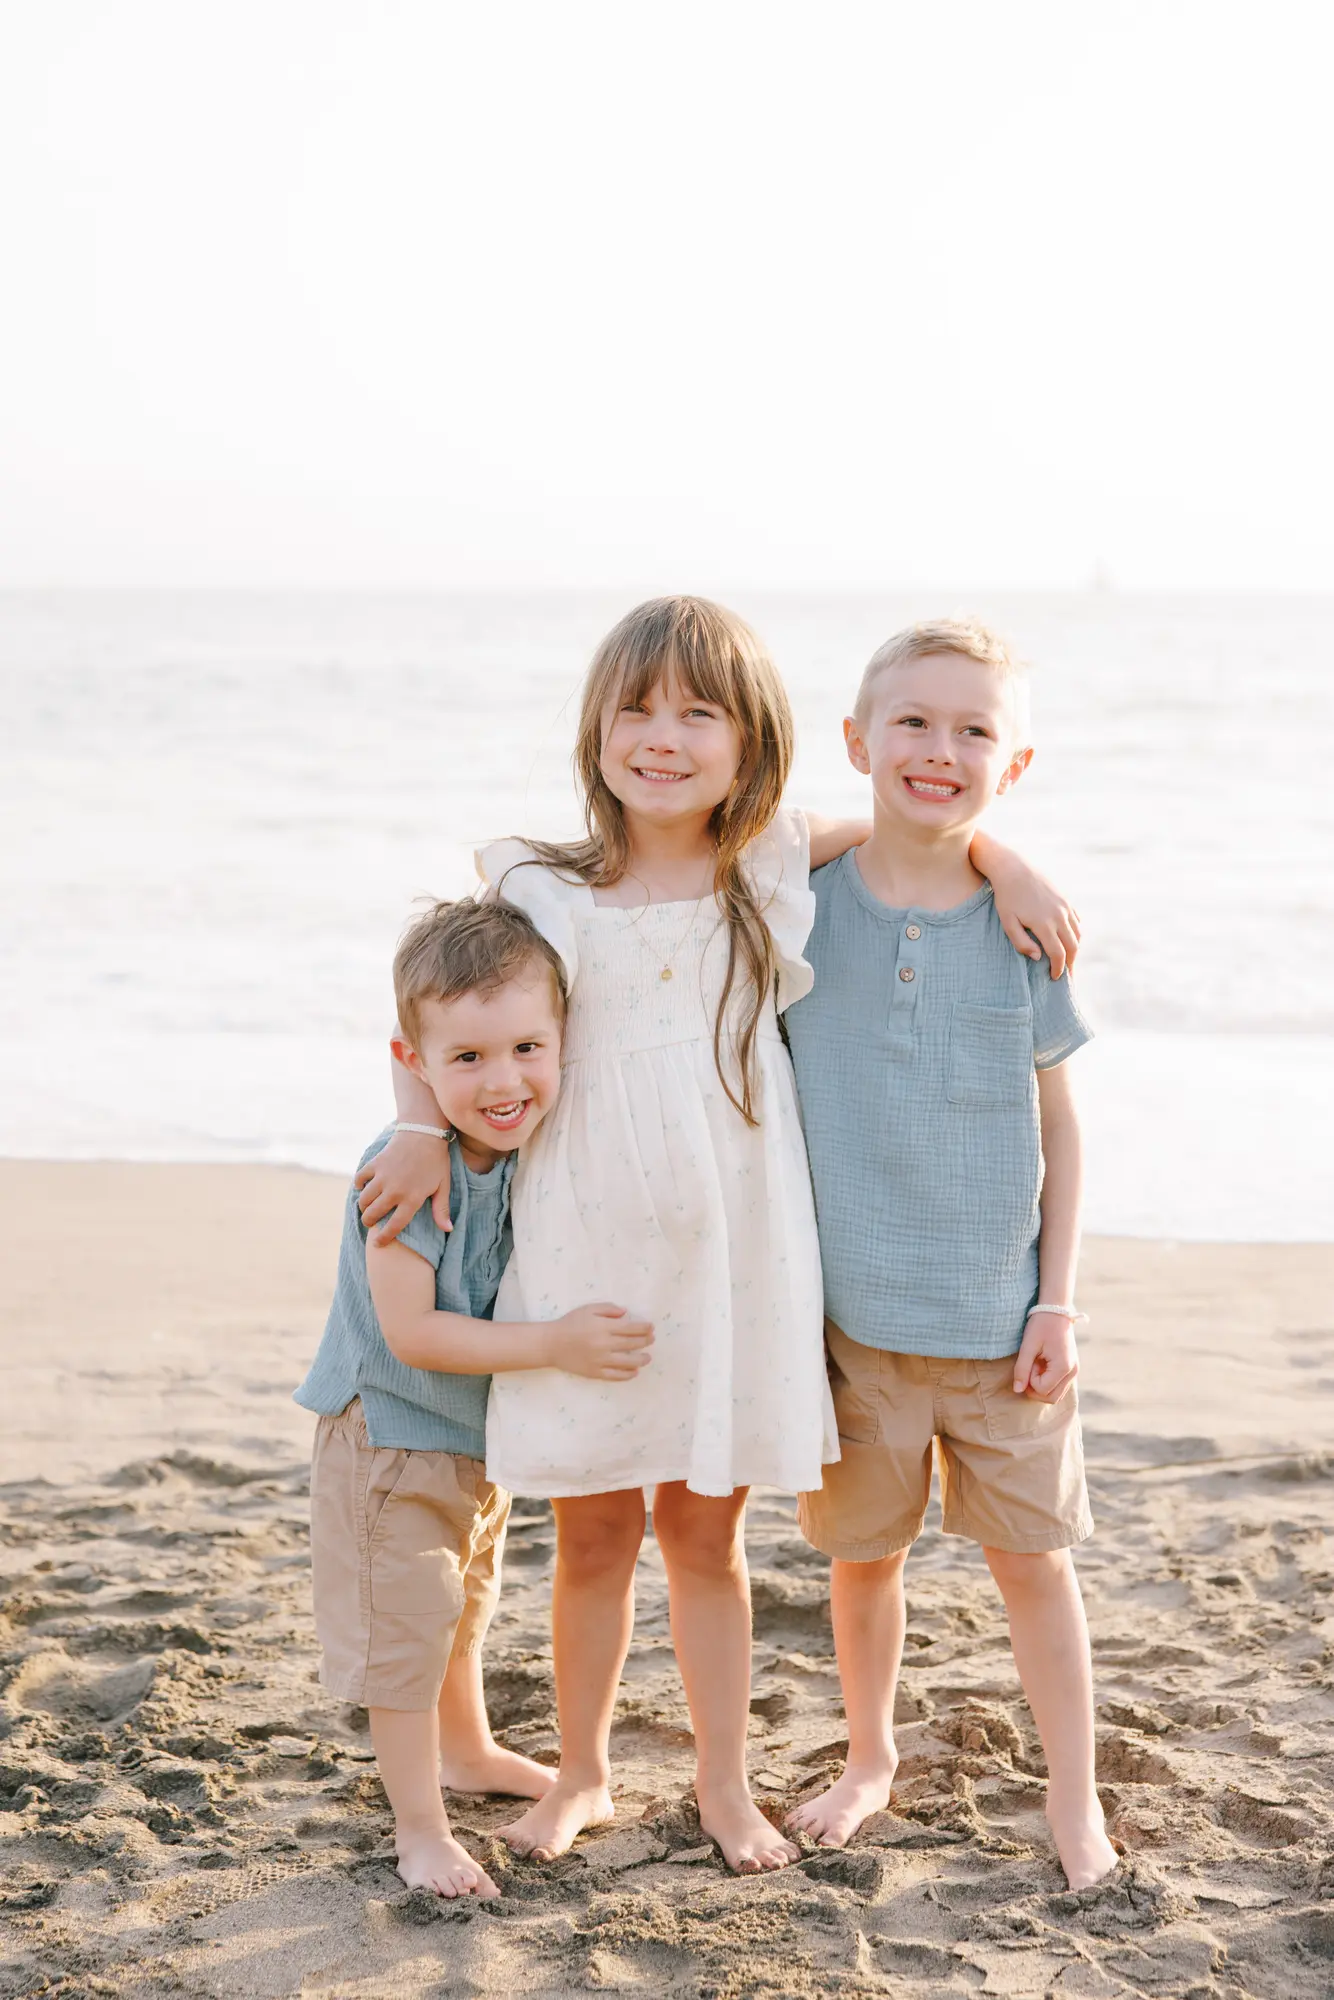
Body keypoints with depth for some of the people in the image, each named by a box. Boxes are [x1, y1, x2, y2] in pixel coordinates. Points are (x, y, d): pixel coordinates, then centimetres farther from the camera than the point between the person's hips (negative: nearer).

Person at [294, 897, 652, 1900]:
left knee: (466, 1602, 27)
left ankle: (466, 1749, 49)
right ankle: (419, 1826, 21)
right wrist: (553, 1345, -32)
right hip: (391, 1443, -7)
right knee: (405, 1629, 4)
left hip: (482, 1435, 7)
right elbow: (410, 1331, -30)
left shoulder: (535, 1148, -8)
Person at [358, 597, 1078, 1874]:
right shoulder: (543, 892, -3)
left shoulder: (774, 873, 0)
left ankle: (724, 1783, 30)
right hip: (584, 1258, 0)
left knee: (706, 1530, 13)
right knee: (593, 1532, 11)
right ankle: (581, 1774, 32)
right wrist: (430, 1127, -1)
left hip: (734, 1257, 1)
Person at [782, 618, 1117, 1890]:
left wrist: (1058, 1300, -2)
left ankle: (1074, 1798, 26)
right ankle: (869, 1758, 38)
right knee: (864, 1553, 14)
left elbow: (1057, 1125, 2)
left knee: (1033, 1555, 9)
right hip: (851, 1307, 0)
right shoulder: (800, 906, -6)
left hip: (999, 1311, 0)